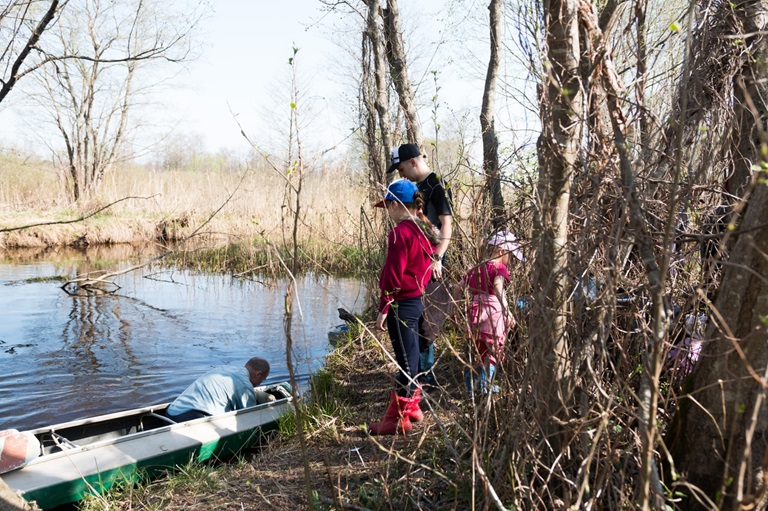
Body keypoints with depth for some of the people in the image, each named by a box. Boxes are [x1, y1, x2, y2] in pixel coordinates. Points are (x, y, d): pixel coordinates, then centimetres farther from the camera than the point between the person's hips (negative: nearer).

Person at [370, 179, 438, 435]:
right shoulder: (425, 231, 9)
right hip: (417, 300, 9)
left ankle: (398, 418, 8)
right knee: (410, 356, 19)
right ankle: (411, 406, 33)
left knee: (406, 360, -2)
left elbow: (393, 275, -19)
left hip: (401, 303, -9)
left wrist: (383, 308, -14)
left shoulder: (400, 233, -17)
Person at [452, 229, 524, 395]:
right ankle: (485, 384, 2)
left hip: (474, 312, 6)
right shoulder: (500, 268, -4)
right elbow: (498, 287, -24)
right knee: (495, 350, 8)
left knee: (483, 351, 21)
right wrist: (507, 312, -30)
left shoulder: (476, 269, 17)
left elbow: (458, 288, 17)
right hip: (493, 311, -6)